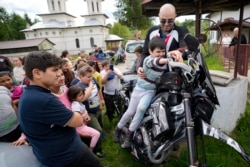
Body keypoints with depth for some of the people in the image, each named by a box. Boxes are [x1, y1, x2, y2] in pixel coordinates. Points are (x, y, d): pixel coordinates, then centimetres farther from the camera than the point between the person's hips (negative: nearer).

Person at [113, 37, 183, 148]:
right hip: (140, 88, -2)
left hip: (151, 91, 2)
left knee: (141, 108, -24)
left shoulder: (165, 60, -3)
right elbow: (156, 61, -44)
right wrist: (168, 59, -61)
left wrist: (173, 53, -23)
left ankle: (129, 134, -6)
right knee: (130, 112, 2)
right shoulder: (148, 60, -23)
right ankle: (118, 129, 29)